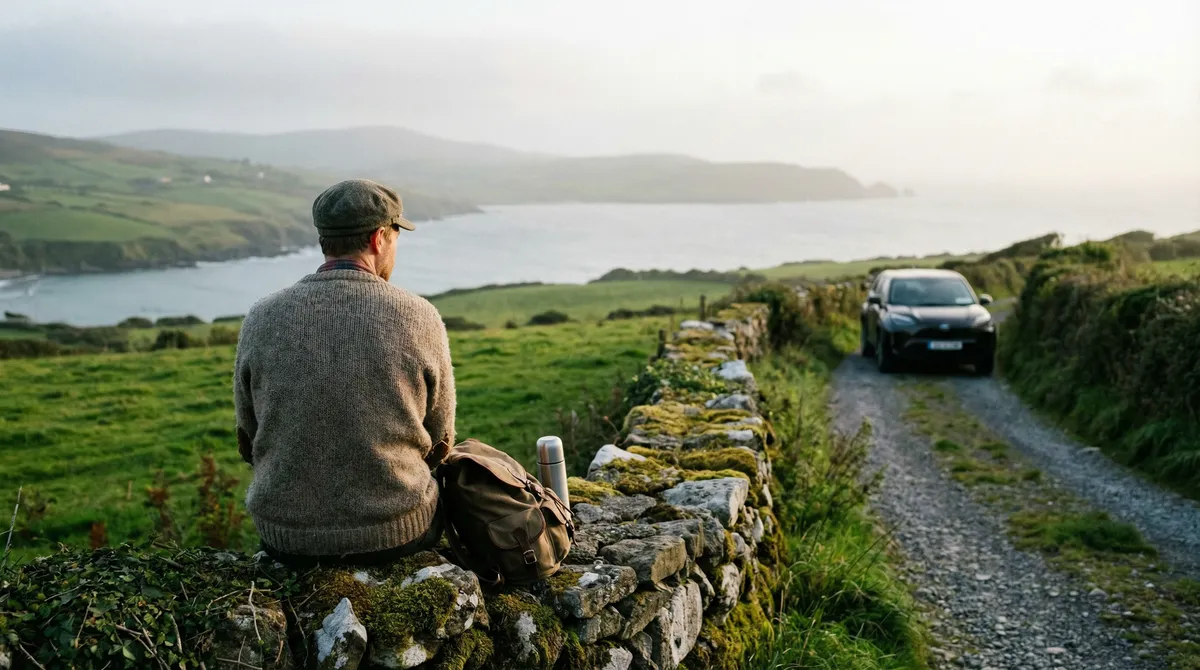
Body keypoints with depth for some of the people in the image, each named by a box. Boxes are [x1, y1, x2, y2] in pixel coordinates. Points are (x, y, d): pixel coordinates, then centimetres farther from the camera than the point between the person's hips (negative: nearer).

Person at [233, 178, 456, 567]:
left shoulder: (262, 319, -7)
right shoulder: (419, 318, -12)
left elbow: (249, 442, 5)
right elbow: (437, 443, -1)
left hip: (286, 538, 2)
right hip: (397, 531, -1)